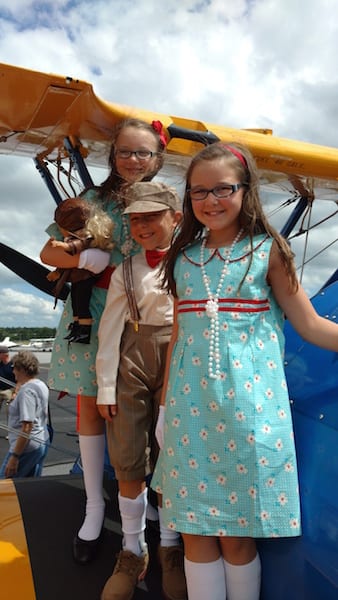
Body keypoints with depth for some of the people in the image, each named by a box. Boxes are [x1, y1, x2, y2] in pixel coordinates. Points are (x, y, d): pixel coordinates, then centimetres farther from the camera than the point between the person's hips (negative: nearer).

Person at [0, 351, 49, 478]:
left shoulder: (26, 390, -18)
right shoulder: (41, 385, 9)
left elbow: (27, 427, -23)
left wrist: (15, 456, -21)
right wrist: (17, 394, 17)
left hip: (27, 446, -9)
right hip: (42, 442, 9)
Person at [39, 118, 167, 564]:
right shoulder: (92, 199, 2)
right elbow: (49, 252, 2)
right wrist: (82, 259, -17)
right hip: (90, 313, 1)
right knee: (90, 406, 7)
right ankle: (94, 504, 25)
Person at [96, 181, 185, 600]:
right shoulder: (126, 270, 4)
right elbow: (110, 329, 3)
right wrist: (106, 386, 0)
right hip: (132, 360, 2)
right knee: (129, 463, 6)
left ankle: (170, 547, 30)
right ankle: (133, 550, 27)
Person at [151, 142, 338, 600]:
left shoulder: (267, 250, 1)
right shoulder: (183, 257, 10)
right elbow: (178, 335, 13)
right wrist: (165, 405, 14)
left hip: (248, 401, -3)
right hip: (190, 403, 3)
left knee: (238, 535, 7)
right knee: (196, 530, 11)